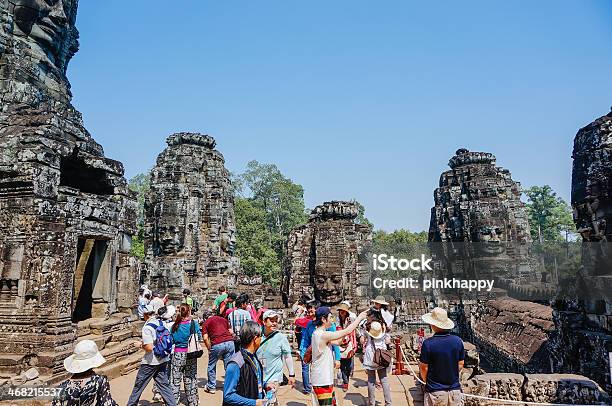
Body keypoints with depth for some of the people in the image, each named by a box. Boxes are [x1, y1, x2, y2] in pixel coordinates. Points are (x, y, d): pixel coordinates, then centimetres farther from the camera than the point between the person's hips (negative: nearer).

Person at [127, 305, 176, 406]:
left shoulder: (147, 327, -18)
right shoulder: (161, 323, 1)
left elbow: (149, 348, -25)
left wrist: (142, 346, -3)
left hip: (150, 362, -6)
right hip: (163, 360, 6)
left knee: (139, 384, 13)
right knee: (164, 384, 11)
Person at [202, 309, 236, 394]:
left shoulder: (206, 323, 15)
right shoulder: (223, 319, 25)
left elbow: (205, 338, 3)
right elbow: (231, 332, 18)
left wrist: (209, 349, 13)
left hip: (217, 344, -3)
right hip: (230, 342, 3)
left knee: (211, 367, 19)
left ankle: (211, 387, 29)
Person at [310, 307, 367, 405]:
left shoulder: (317, 333, 7)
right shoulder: (323, 335, -23)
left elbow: (337, 342, 12)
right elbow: (347, 332, -22)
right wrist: (360, 317, -10)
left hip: (324, 379, 10)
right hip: (322, 381, -10)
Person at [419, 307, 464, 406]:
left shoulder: (428, 343, -19)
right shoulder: (458, 341, -7)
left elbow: (423, 368, -10)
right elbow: (461, 364, 4)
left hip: (435, 391, -3)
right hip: (455, 390, 3)